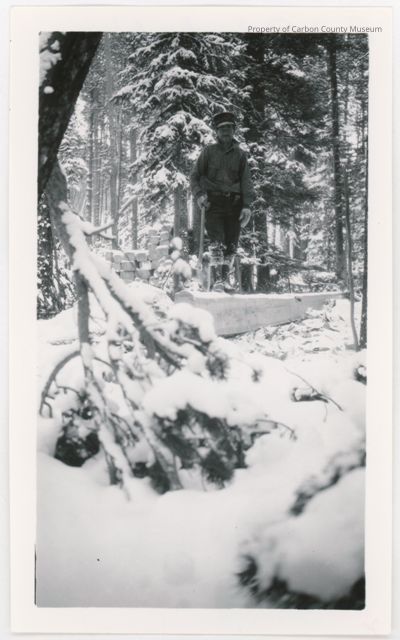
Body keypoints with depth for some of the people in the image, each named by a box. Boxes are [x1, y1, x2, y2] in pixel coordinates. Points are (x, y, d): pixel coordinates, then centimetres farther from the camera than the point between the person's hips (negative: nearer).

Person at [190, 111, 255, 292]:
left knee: (232, 244, 1)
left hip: (234, 202, 2)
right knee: (217, 240, -15)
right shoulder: (209, 151, 6)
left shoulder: (240, 154, 11)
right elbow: (195, 175, 9)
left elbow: (246, 181, 7)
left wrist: (247, 205, -4)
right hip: (214, 201, -2)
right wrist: (199, 194, -9)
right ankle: (218, 278, -17)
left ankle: (226, 278, 11)